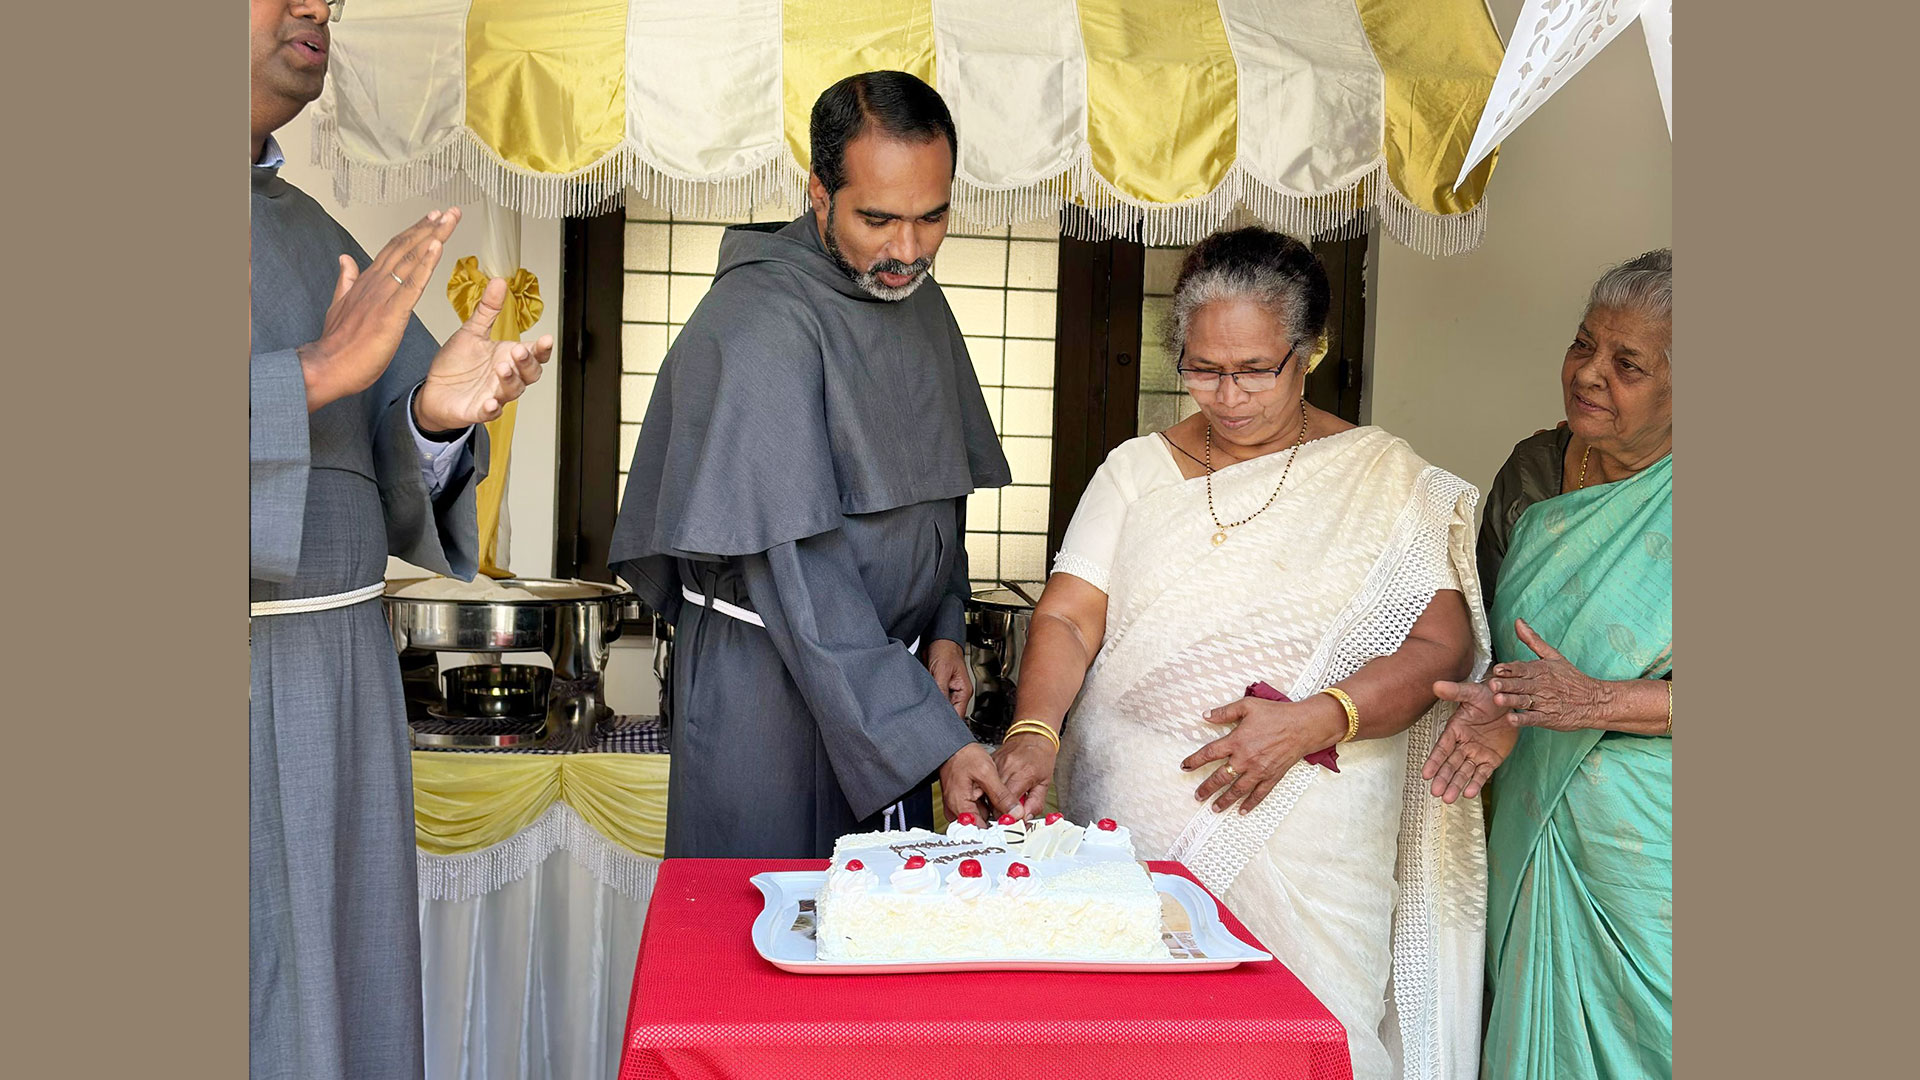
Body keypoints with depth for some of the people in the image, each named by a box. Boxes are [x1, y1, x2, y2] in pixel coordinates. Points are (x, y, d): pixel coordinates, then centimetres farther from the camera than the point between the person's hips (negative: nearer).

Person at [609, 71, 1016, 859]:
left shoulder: (919, 298, 7)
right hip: (771, 682, -7)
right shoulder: (760, 326, -20)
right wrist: (932, 737, -27)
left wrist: (944, 630, 7)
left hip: (887, 664, 7)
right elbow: (793, 569, -25)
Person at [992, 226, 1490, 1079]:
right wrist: (1034, 731, -19)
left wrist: (1312, 721, -18)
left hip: (1301, 828, -1)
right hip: (1126, 815, 2)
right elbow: (1068, 616, 0)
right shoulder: (1137, 471, 9)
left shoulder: (1381, 478, 3)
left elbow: (1444, 645, -4)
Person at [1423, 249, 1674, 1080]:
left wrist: (1599, 700, -22)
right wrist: (1495, 709, -8)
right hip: (1531, 838, 4)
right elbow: (1486, 629, 11)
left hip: (1652, 855, -4)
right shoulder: (1536, 469, 6)